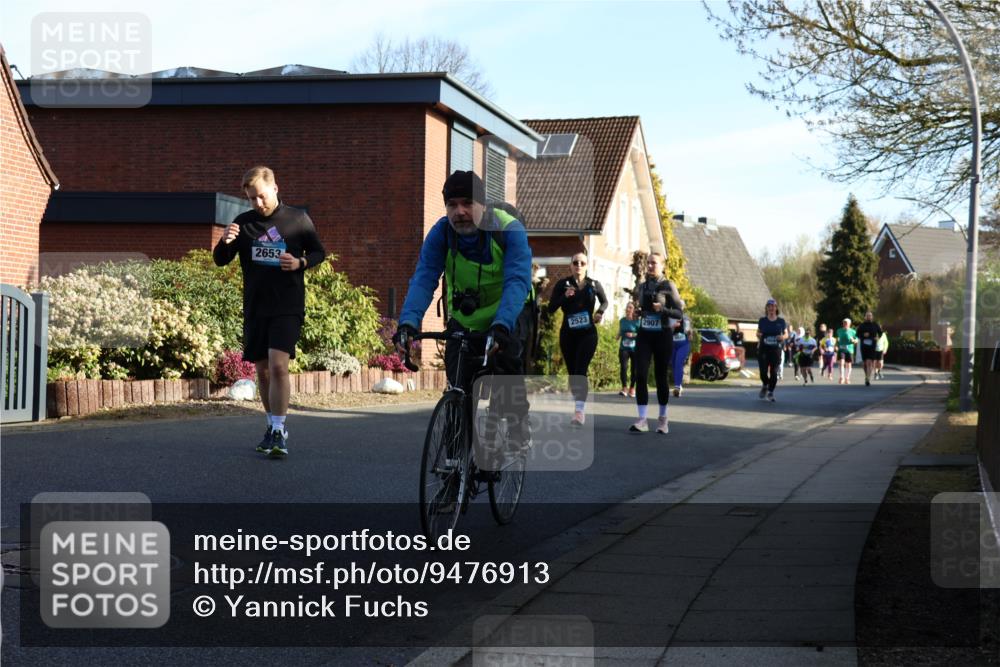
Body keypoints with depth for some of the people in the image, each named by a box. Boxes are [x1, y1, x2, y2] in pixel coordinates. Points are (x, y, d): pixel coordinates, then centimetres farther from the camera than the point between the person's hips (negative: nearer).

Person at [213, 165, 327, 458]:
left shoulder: (297, 219, -2)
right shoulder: (243, 223, 5)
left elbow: (319, 252, 8)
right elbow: (220, 260, 6)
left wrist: (301, 262, -14)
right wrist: (225, 242, -17)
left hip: (288, 306, -4)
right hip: (255, 307, 4)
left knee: (278, 365, -17)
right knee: (262, 369, 11)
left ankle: (279, 432, -14)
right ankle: (273, 426, 26)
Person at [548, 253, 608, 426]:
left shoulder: (594, 285, 2)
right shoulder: (562, 284, -1)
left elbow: (604, 301, 20)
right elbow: (551, 309, -6)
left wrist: (601, 312, -2)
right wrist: (564, 296, -22)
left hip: (588, 333, -2)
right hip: (568, 334, 2)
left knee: (580, 371, -17)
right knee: (572, 372, 7)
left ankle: (579, 411, -27)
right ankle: (579, 410, 21)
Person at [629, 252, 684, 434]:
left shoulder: (668, 286, -3)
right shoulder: (642, 287, 11)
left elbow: (679, 314, -6)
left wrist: (662, 309, -22)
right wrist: (636, 312, 3)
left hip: (662, 335, -3)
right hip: (644, 335, 3)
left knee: (661, 376, 3)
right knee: (640, 375, -10)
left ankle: (663, 419, 16)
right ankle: (642, 420, -13)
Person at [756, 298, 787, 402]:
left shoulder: (781, 321, 5)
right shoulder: (762, 321, 6)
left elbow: (786, 334, 12)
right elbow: (758, 333, 16)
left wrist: (782, 337, -10)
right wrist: (759, 335, -8)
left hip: (776, 349, 0)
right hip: (763, 349, 0)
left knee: (774, 372, -3)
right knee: (763, 371, -7)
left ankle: (770, 392, 11)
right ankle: (765, 386, 25)